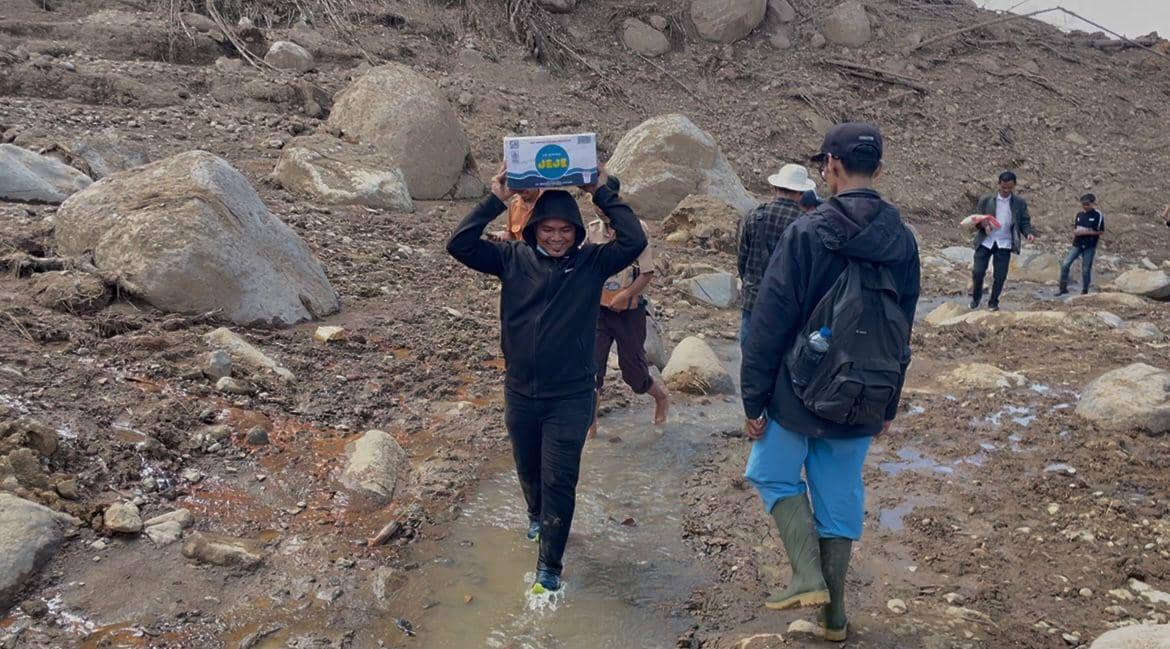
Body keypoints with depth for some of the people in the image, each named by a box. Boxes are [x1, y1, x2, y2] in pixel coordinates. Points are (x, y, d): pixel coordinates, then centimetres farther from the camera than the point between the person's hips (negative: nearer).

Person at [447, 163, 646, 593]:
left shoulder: (592, 262, -6)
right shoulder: (513, 259, -3)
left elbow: (634, 241, -20)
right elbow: (459, 245, -12)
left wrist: (602, 194, -17)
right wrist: (495, 201, -18)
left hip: (570, 396, -3)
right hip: (520, 393, 3)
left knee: (559, 480, -1)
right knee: (528, 469, 23)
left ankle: (550, 565, 12)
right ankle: (537, 515, 55)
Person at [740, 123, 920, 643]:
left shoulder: (809, 232, -14)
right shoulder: (902, 240, 3)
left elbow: (770, 324, -13)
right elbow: (902, 330, 11)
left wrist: (754, 399, -5)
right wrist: (887, 405, 20)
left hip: (802, 393, -5)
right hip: (863, 403, 5)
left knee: (774, 475, 17)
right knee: (840, 497, 15)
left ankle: (808, 574, 2)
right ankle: (834, 615, 25)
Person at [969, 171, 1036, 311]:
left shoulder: (1020, 203, 6)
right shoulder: (986, 200, 2)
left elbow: (1024, 222, 8)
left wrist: (1029, 233, -13)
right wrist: (983, 225, -18)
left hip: (1004, 243, 1)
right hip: (985, 241, -1)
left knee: (1000, 276, 1)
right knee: (978, 272, -6)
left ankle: (993, 302, 19)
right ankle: (976, 296, 21)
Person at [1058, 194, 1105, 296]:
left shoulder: (1098, 215, -6)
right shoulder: (1079, 214, 8)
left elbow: (1100, 231, -6)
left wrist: (1087, 232, -16)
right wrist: (1075, 232, -6)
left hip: (1090, 246, -4)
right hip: (1077, 244, 4)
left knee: (1086, 269, 3)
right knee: (1065, 264, -7)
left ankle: (1084, 291, 15)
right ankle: (1063, 288, 2)